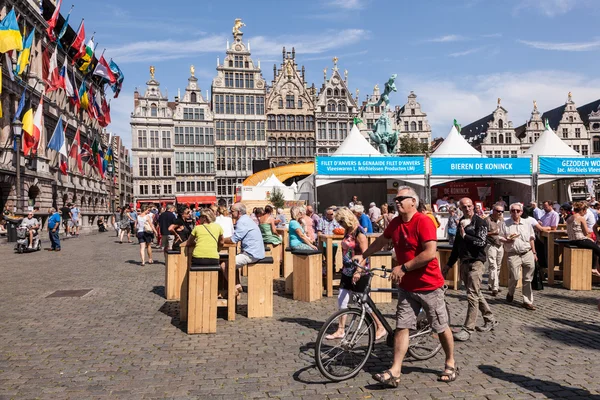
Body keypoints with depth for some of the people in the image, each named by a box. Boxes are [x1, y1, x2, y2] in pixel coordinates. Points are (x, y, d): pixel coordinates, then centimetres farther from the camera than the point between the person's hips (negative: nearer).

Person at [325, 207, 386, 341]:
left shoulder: (359, 232, -16)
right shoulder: (347, 231, 8)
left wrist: (358, 271, -28)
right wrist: (344, 267, 22)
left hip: (359, 272, -8)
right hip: (347, 271, 8)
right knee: (342, 300, 7)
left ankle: (381, 328, 16)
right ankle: (341, 330, 16)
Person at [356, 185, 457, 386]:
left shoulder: (423, 222, -19)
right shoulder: (395, 223, 3)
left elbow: (430, 253, -27)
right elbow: (381, 241, 21)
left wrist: (403, 268, -23)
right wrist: (363, 256, 21)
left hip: (429, 285, -6)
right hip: (406, 286, 6)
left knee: (441, 327, 11)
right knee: (401, 327, 2)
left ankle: (451, 363, 32)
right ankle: (395, 372, 4)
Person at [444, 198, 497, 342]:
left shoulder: (480, 222, -6)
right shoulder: (461, 223, 14)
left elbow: (482, 242, -19)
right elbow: (457, 246, 19)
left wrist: (465, 235, -17)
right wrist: (449, 264, 19)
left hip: (475, 262, -8)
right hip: (464, 263, 8)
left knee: (472, 296, -8)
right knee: (476, 294, 15)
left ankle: (468, 329, -6)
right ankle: (490, 320, 31)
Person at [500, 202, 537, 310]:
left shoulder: (527, 224, 10)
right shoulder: (505, 224, 1)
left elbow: (531, 239, 15)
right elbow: (499, 237, 3)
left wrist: (534, 253, 12)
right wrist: (507, 240, -17)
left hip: (527, 254, 3)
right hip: (513, 255, -3)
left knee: (528, 279, 6)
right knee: (514, 276, -9)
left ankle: (527, 301, 16)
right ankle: (510, 293, 23)